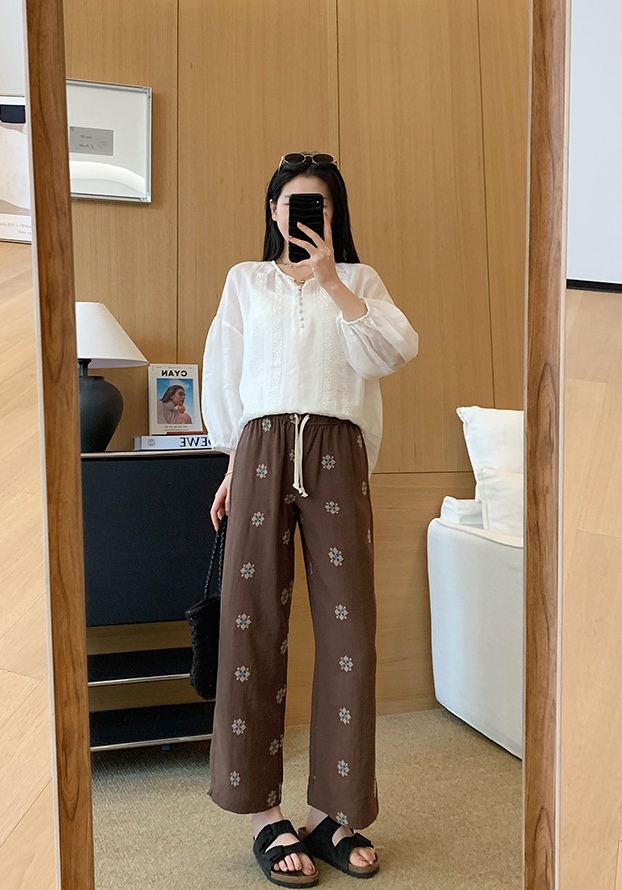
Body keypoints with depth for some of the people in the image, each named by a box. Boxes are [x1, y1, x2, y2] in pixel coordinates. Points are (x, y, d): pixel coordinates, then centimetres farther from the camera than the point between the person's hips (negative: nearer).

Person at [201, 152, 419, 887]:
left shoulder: (359, 281, 16)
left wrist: (330, 278, -4)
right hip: (263, 451, 0)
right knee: (254, 625, -3)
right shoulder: (246, 280, 18)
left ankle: (333, 811, 11)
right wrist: (236, 461, 10)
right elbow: (223, 377, 16)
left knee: (348, 626, -3)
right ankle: (265, 814, 9)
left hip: (336, 455, 0)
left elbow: (392, 352, -3)